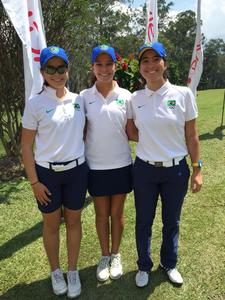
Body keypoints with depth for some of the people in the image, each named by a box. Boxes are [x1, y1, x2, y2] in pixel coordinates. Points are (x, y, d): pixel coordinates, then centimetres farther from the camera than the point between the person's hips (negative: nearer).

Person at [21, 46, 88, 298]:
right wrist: (34, 182, -8)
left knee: (73, 221, 14)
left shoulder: (78, 100, 2)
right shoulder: (35, 104, -8)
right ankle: (55, 272, 36)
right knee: (52, 224, 14)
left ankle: (73, 272, 33)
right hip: (47, 173, -2)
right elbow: (26, 146, -6)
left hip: (77, 170, 3)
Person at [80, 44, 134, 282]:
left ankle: (116, 255, 36)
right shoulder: (84, 97, -3)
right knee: (101, 213, 14)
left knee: (117, 213, 14)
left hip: (120, 164, 0)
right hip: (95, 166, 0)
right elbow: (81, 132, 1)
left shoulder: (125, 96, -2)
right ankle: (105, 256, 35)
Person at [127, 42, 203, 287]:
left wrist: (197, 169, -2)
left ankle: (169, 264, 43)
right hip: (145, 169, 1)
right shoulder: (134, 99, -2)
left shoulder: (183, 94, -6)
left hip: (176, 169, 0)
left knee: (171, 221, 17)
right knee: (144, 222, 14)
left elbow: (191, 136, -2)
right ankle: (144, 266, 39)